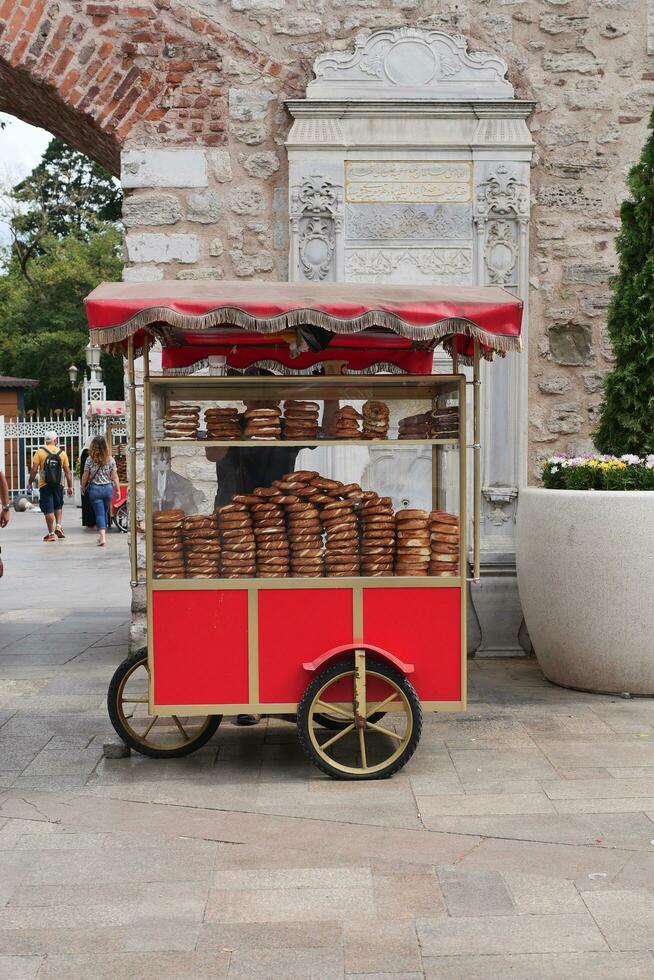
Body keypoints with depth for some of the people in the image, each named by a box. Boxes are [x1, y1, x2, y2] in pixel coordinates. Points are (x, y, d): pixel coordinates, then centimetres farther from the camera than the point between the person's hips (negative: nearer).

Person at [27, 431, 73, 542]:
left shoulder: (40, 452, -5)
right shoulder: (62, 453, 1)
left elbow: (34, 470, -8)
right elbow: (67, 472, 2)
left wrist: (30, 483, 2)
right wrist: (70, 486, 8)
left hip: (44, 485, -2)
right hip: (58, 485, 2)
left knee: (48, 510, 1)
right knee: (58, 506, 24)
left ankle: (51, 534, 4)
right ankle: (58, 526, 10)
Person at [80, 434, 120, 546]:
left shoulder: (90, 459, -7)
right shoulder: (110, 459, -3)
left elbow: (85, 476, -1)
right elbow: (114, 476, 0)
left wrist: (82, 487, 15)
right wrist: (118, 490, 9)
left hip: (94, 489, -2)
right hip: (108, 488, 2)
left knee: (99, 513, -2)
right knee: (105, 513, 17)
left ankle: (102, 537, -16)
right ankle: (103, 535, 26)